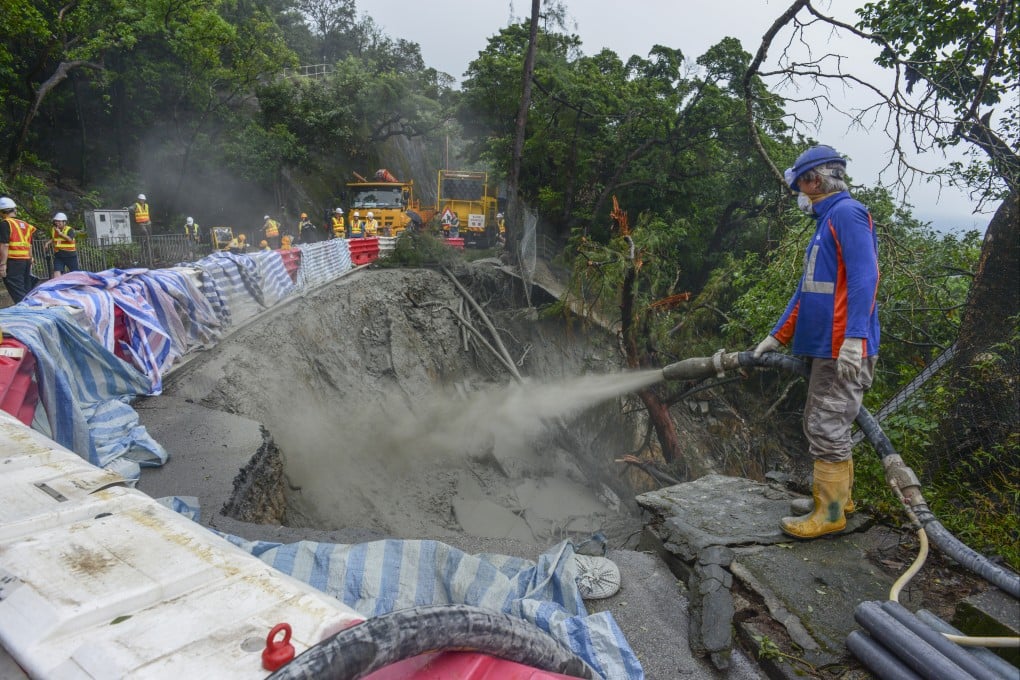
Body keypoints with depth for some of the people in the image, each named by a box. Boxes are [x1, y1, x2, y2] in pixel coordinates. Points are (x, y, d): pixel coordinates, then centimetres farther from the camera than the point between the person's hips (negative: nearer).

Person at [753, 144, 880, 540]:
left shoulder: (847, 212, -9)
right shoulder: (826, 222, 21)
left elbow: (864, 277, -20)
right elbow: (806, 290, 23)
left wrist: (854, 338, -27)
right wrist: (776, 337, 23)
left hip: (843, 350, -10)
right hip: (824, 348, 10)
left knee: (827, 429, -6)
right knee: (821, 425, 16)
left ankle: (830, 513, 3)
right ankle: (837, 495, 27)